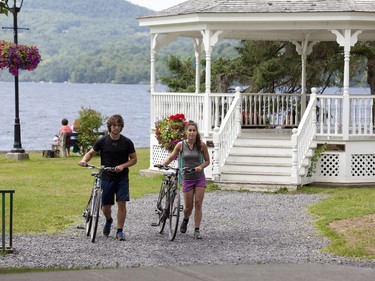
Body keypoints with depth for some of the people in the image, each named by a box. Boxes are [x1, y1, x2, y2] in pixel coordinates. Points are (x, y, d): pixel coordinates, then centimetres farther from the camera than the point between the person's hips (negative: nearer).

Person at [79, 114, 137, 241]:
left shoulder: (127, 142, -3)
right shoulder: (102, 141, -3)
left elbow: (134, 159, 3)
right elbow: (91, 153, 6)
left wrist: (122, 166, -15)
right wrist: (84, 160, -16)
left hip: (122, 177, -1)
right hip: (107, 177, 1)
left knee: (122, 202, -12)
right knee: (105, 206, 3)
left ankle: (120, 231, -2)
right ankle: (108, 221, 37)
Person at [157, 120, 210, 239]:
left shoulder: (202, 145, -6)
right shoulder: (181, 145, -5)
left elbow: (207, 161, 3)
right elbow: (171, 157, 1)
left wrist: (201, 166, -16)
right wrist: (162, 164, -17)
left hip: (199, 178, 0)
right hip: (187, 178, 0)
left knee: (198, 204, -6)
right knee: (188, 206, 4)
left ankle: (197, 230, 1)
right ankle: (185, 219, 37)